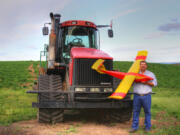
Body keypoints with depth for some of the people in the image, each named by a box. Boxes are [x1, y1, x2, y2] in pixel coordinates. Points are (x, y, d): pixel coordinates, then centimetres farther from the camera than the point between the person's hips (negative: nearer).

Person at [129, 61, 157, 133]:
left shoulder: (150, 74, 12)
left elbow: (155, 83, 5)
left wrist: (147, 83, -10)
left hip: (146, 96, -1)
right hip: (137, 95, 1)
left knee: (147, 111, 1)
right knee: (136, 111, 2)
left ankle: (147, 127, 12)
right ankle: (134, 127, 9)